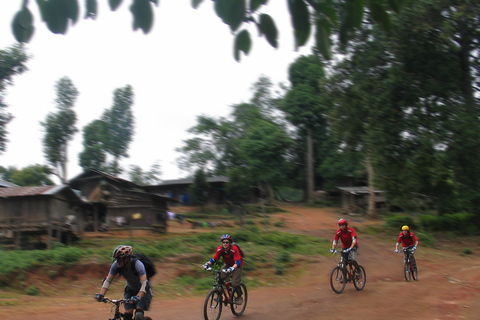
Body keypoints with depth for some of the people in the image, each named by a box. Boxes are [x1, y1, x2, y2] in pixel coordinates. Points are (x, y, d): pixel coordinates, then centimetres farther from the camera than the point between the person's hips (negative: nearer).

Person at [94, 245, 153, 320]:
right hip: (130, 289, 4)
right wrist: (101, 294, -31)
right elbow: (108, 280, -16)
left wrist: (138, 297, -55)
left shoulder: (137, 264, -33)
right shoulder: (116, 265, -20)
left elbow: (144, 283, -40)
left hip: (143, 291, -4)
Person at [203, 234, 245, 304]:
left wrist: (232, 268, -54)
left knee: (234, 283, -20)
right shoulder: (220, 249, -18)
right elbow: (214, 259, -16)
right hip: (227, 265, 5)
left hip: (237, 266, -5)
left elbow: (238, 262, -36)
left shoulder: (234, 249, -31)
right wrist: (207, 264, -35)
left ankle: (239, 297, 8)